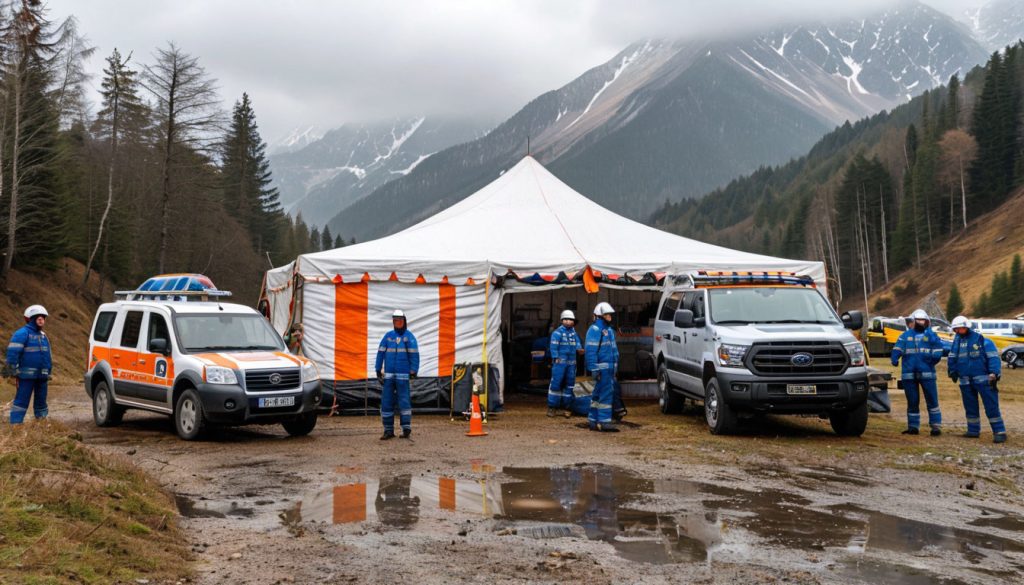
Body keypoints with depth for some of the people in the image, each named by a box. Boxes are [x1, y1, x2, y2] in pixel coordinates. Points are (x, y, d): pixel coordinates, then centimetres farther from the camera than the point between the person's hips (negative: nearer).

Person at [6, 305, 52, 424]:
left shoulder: (43, 335, 17)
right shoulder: (22, 333, -8)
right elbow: (12, 352, -15)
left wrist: (48, 371, 20)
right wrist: (12, 370, -17)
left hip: (42, 375, 8)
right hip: (27, 374, -8)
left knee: (41, 400, 12)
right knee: (22, 400, -9)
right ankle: (15, 425, -9)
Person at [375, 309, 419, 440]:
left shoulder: (409, 336, 1)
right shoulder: (388, 336, 8)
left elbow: (414, 355, -3)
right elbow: (380, 353, 8)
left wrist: (413, 371, -10)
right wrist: (378, 371, 3)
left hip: (403, 375, -3)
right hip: (388, 375, 3)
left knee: (404, 401, -5)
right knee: (386, 402, 3)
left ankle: (406, 428, 2)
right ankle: (388, 430, 9)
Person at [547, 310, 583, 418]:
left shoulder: (573, 332, 13)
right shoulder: (557, 332, -7)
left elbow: (577, 341, 11)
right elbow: (553, 347, -10)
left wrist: (579, 348, -10)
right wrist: (556, 359, -14)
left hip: (571, 362, 6)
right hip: (560, 361, -6)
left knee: (569, 384, 9)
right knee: (556, 383, -8)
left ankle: (566, 407, 16)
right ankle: (552, 407, -2)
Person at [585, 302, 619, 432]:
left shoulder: (609, 330, 19)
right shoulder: (594, 330, -10)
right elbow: (591, 350, -16)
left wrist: (615, 367, 20)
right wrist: (594, 369, -21)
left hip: (609, 367, 9)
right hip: (602, 368, -9)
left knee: (598, 394, 12)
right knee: (606, 393, -11)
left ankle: (593, 421, 18)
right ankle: (604, 422, -9)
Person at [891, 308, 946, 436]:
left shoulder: (931, 335, 10)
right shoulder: (906, 335, 11)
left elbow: (938, 349, 2)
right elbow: (898, 347, -1)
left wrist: (935, 357, -17)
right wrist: (895, 358, -18)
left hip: (927, 373, -1)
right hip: (909, 374, 1)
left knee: (932, 400, -3)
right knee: (912, 401, 8)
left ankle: (936, 425, 3)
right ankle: (913, 426, 16)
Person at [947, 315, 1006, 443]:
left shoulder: (982, 340, -7)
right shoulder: (957, 341, 10)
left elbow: (993, 357, -9)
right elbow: (952, 358, 21)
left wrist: (994, 374, -16)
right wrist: (953, 371, 14)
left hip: (983, 379, -6)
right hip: (965, 381, 6)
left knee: (991, 406, -8)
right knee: (970, 407, 12)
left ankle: (999, 432, -8)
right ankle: (973, 430, 23)